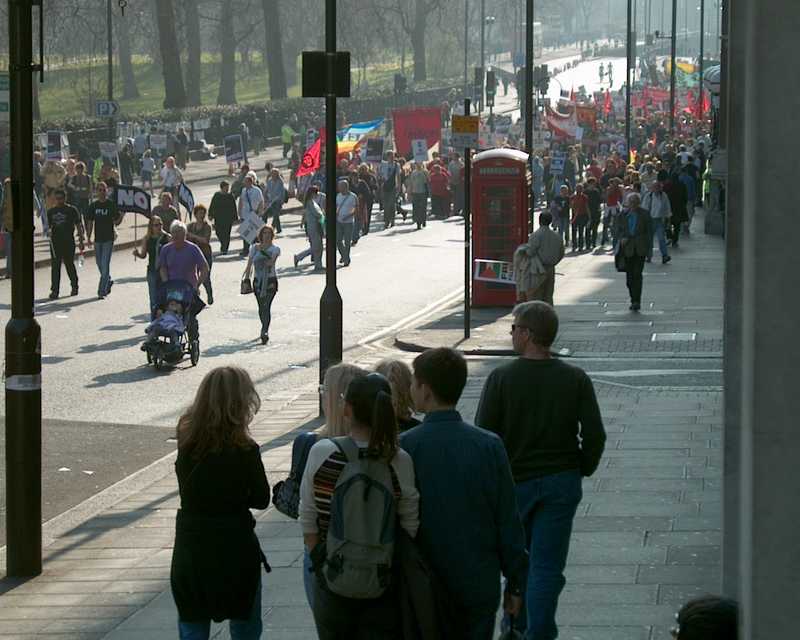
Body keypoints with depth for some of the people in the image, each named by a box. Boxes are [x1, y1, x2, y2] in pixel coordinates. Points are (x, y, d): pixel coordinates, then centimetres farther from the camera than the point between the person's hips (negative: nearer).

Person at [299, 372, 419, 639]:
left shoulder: (321, 453, -11)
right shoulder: (400, 462, -12)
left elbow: (308, 521, -3)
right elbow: (411, 529, -5)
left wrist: (318, 559, 10)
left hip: (332, 585, 1)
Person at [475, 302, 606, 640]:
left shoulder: (501, 378, -10)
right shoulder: (576, 379, -5)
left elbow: (483, 434, -10)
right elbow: (595, 436, -7)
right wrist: (582, 470, 9)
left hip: (514, 481, 0)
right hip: (562, 482, 0)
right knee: (547, 565, 3)